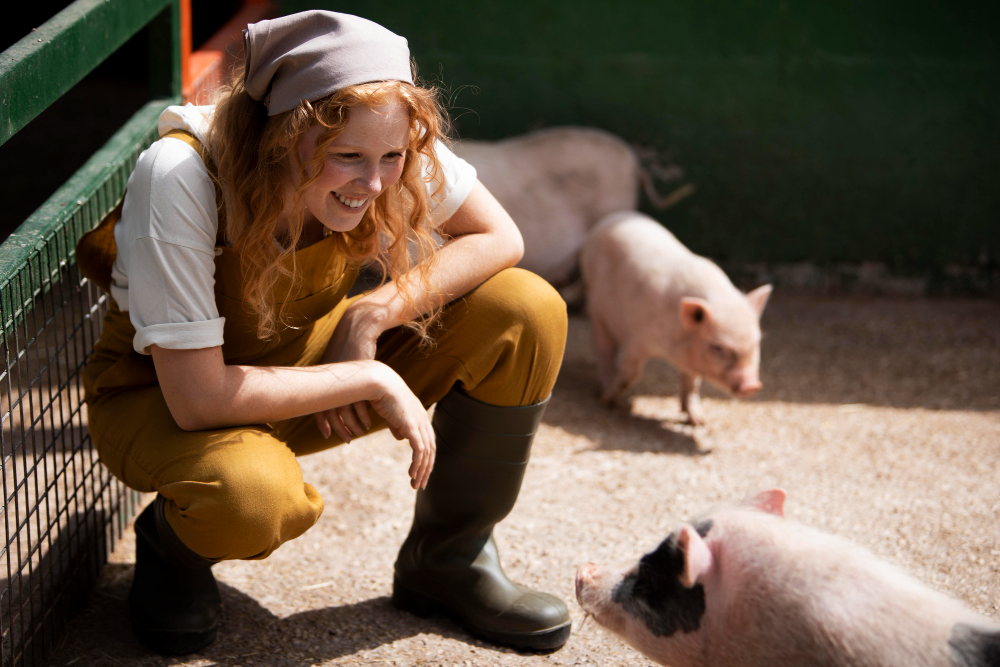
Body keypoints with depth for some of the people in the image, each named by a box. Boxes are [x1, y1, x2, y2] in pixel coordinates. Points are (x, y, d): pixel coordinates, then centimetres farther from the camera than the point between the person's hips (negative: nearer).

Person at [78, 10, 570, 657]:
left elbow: (499, 239, -11)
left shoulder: (380, 142, -21)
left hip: (303, 358, 5)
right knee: (252, 496, -41)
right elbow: (197, 397, -34)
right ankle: (175, 547, -1)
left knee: (528, 314, -15)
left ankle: (448, 560, 4)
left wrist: (373, 315, -24)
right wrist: (373, 380, -29)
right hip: (160, 392, -5)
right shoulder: (179, 178, -34)